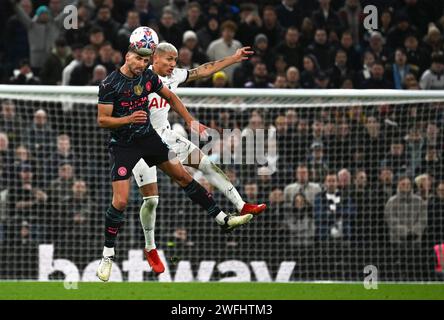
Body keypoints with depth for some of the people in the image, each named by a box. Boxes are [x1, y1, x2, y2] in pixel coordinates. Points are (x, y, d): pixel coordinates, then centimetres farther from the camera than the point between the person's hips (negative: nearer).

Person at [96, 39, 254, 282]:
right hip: (123, 145, -5)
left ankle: (223, 220, 18)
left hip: (148, 137, 5)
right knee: (120, 201, -14)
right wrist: (128, 119, -31)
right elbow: (102, 120, -17)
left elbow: (170, 98, 15)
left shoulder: (148, 77, -2)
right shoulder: (110, 84, -18)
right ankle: (107, 255, 1)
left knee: (183, 177, 7)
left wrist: (191, 121, 10)